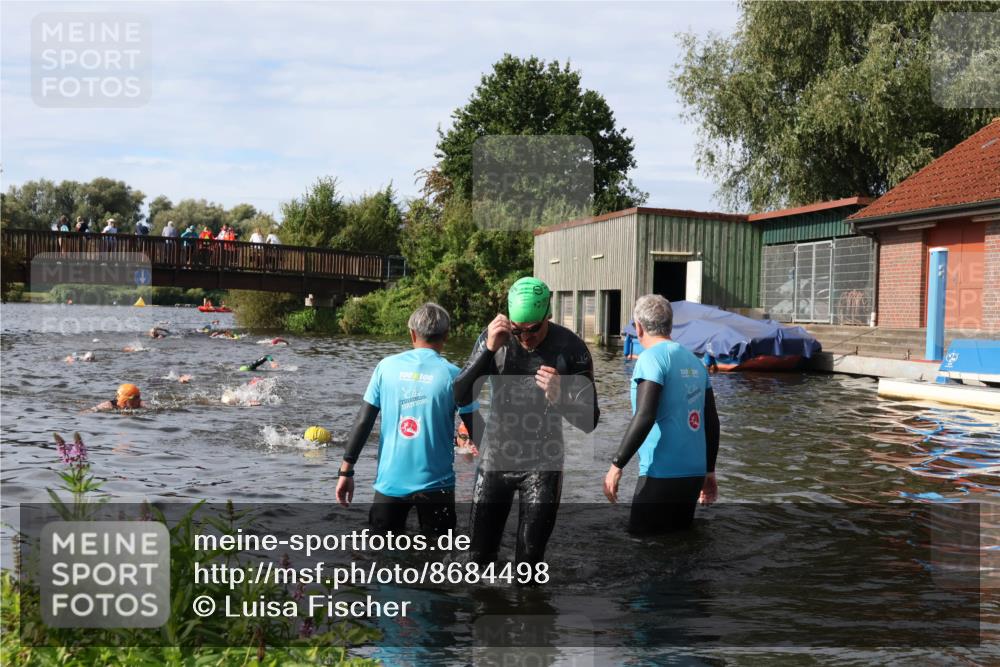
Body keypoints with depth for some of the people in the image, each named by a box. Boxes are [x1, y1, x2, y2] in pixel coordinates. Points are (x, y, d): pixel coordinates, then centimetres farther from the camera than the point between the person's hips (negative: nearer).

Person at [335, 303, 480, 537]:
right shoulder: (452, 375, -8)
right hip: (435, 483, -2)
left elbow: (363, 422, -1)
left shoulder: (387, 366, -1)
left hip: (390, 481, 2)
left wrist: (346, 470, 5)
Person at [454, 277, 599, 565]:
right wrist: (489, 349, -27)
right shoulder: (494, 337, -8)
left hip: (543, 465, -2)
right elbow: (460, 398, -15)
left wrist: (560, 398, -32)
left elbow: (589, 421, -11)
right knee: (479, 555, 8)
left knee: (530, 559, 5)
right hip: (495, 458, 2)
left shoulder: (571, 349, -13)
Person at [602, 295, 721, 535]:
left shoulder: (652, 358, -9)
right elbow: (712, 422, 15)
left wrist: (616, 465, -16)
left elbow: (644, 417, -20)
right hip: (694, 472, 8)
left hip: (662, 473, -8)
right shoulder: (694, 361, 13)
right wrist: (709, 471, 22)